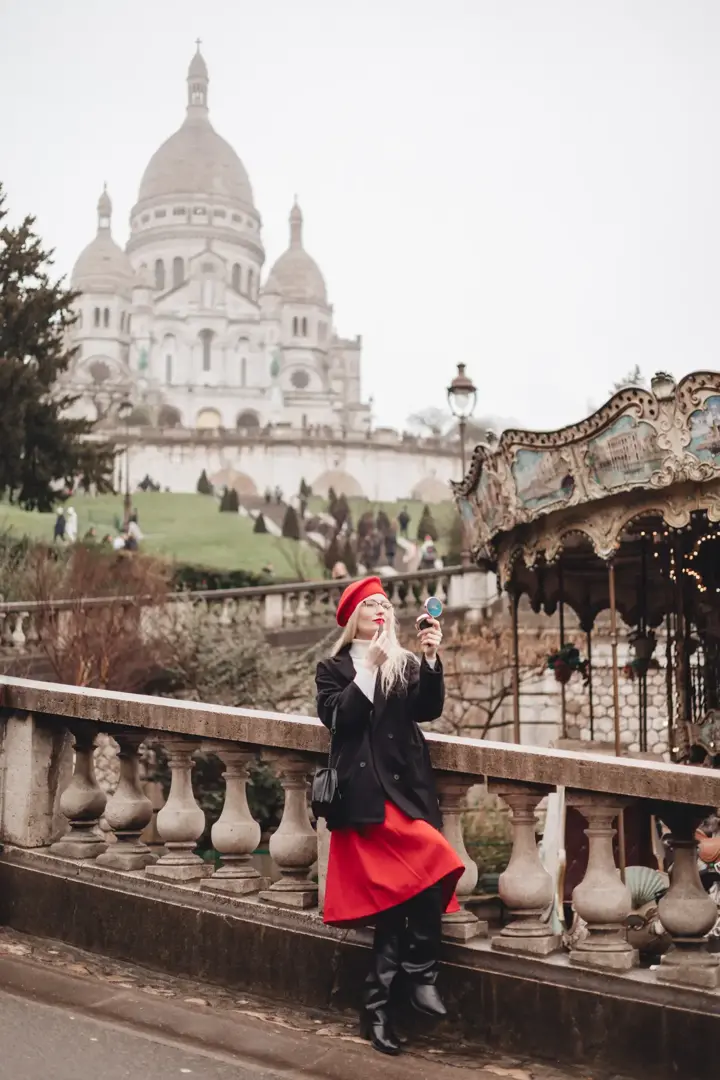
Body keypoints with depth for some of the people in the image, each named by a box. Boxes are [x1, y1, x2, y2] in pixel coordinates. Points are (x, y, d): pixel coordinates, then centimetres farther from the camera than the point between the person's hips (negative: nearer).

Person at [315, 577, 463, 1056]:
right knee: (426, 870, -18)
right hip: (365, 792, -3)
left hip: (407, 785, 3)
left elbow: (429, 709, 0)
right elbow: (337, 717, -7)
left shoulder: (408, 664, 15)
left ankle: (378, 1002, 5)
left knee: (403, 890, -6)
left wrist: (432, 658, -13)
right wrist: (370, 669, -12)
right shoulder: (334, 669, 9)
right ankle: (421, 974, -2)